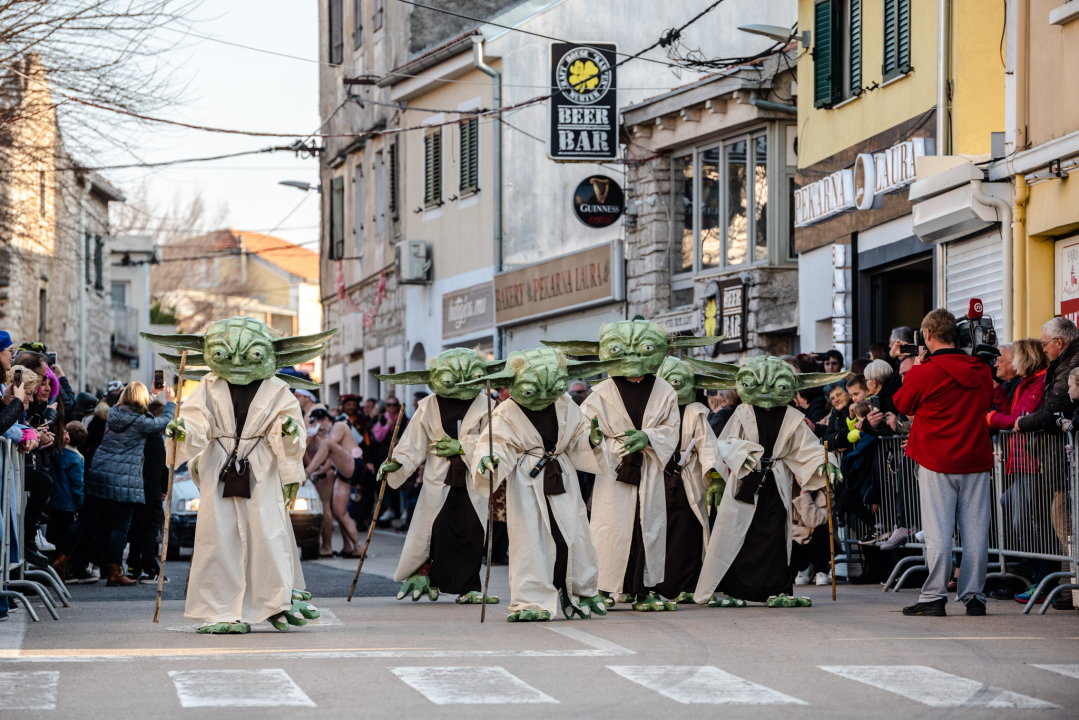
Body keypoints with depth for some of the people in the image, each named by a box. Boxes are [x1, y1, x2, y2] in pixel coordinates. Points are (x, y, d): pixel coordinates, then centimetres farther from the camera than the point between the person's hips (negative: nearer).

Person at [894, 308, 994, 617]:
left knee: (938, 531, 0)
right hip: (977, 459, 4)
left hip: (937, 463, -3)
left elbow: (902, 404, 5)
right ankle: (974, 596, 7)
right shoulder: (982, 371, 2)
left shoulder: (924, 373, -11)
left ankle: (934, 596, 0)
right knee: (975, 530, 5)